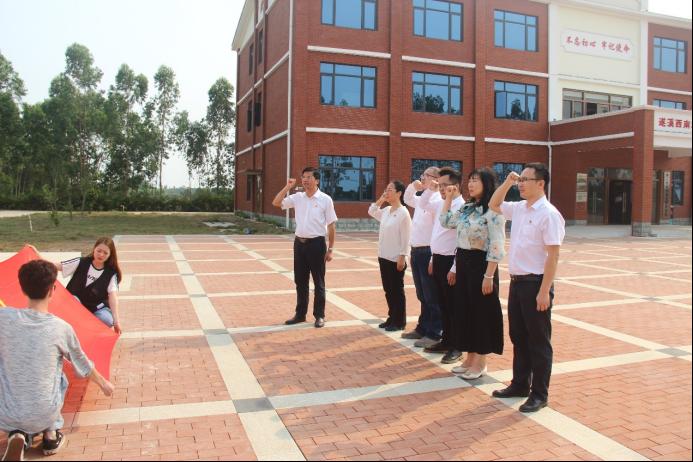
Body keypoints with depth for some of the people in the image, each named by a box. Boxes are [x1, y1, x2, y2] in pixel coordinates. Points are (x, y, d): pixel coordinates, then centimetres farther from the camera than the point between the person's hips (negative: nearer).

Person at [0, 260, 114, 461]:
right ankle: (51, 433, 19)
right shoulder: (61, 328, -11)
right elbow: (83, 366, 7)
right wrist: (103, 383, 24)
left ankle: (19, 435, 8)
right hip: (44, 416, 0)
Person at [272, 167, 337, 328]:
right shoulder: (297, 197, 6)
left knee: (318, 282, 5)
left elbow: (331, 225, -5)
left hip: (316, 243, -4)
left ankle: (319, 316, 16)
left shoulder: (325, 199, -6)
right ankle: (300, 314, 24)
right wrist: (287, 187, -3)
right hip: (299, 243, 5)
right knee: (300, 281, 12)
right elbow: (276, 203, 7)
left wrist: (330, 249, -7)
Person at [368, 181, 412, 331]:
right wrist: (380, 200, 8)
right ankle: (392, 318, 26)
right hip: (384, 257, 8)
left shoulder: (403, 212, -13)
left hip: (396, 259, -8)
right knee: (388, 290, 14)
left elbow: (406, 237, -15)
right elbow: (371, 212, 23)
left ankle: (399, 322, 13)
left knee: (397, 290, 2)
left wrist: (402, 257, -18)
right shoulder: (386, 211, 8)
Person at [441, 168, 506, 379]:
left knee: (481, 311, 2)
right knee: (464, 309, 12)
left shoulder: (493, 211, -13)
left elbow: (497, 247, -17)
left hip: (481, 264, -8)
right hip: (463, 263, 8)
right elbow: (446, 222, 22)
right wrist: (449, 198, 15)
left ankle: (480, 363, 14)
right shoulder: (466, 208, 12)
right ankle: (470, 358, 25)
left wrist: (489, 275, -20)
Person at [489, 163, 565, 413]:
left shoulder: (548, 214, -14)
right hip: (516, 282, 8)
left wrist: (544, 291, -20)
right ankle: (520, 384, 32)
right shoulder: (518, 208, 8)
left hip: (535, 283, -8)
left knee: (538, 341, 5)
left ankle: (539, 394, 17)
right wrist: (507, 182, 9)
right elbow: (493, 205, 25)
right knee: (518, 337, 17)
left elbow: (553, 255, -17)